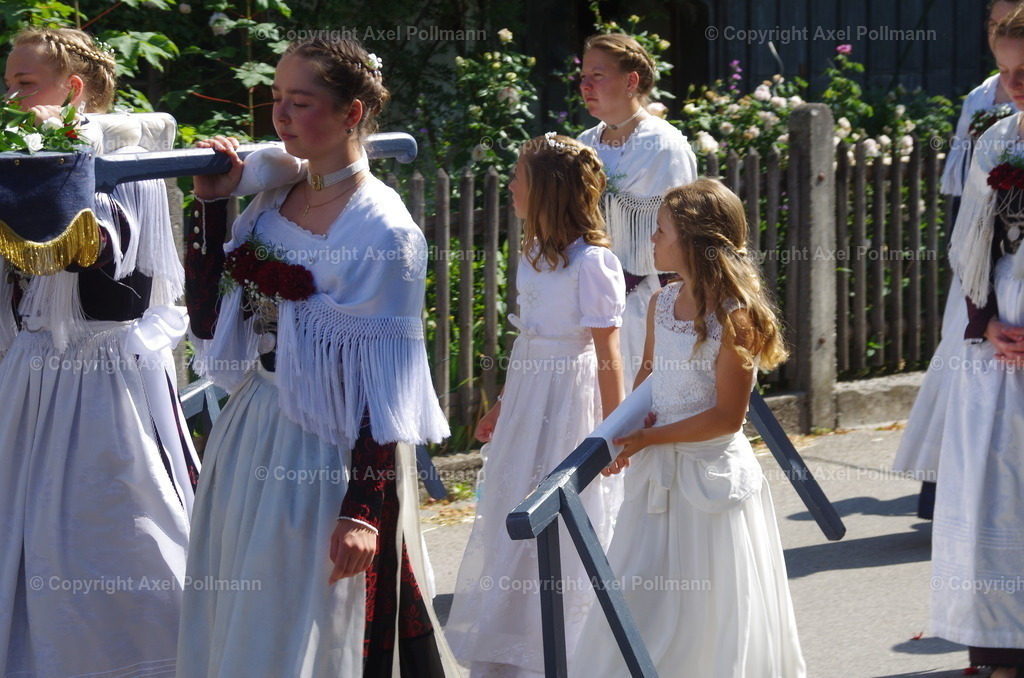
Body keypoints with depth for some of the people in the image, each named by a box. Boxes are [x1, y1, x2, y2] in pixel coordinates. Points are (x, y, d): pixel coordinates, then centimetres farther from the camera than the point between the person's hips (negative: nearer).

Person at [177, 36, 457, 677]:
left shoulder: (382, 229, -15)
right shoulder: (272, 197, 6)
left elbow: (384, 387, -16)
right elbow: (211, 321, 7)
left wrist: (363, 509, -20)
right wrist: (212, 203, 1)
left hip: (326, 449, -7)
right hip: (250, 432, 7)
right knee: (231, 624, 15)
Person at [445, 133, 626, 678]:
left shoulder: (590, 262, -18)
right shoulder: (534, 252, 6)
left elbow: (606, 351, -16)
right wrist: (502, 406, 20)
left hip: (571, 397, -9)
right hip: (529, 393, 9)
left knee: (565, 526, 1)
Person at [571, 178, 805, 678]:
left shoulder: (736, 317, -17)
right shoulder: (662, 303, 5)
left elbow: (727, 416, -17)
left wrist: (649, 438, -15)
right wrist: (629, 429, -1)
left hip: (710, 472, -6)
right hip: (658, 470, 6)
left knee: (714, 611, 5)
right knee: (635, 596, 8)